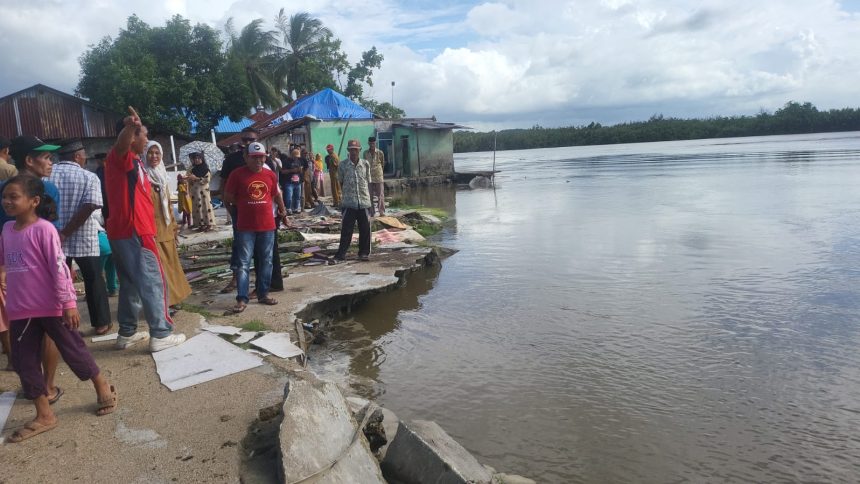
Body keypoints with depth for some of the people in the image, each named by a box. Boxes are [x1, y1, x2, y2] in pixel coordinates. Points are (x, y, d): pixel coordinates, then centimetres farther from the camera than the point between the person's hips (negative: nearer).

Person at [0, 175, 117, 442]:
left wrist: (69, 302, -17)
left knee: (73, 350, 6)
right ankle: (44, 416, 22)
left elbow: (59, 267, -17)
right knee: (24, 362, 10)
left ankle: (104, 388, 29)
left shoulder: (44, 229, -15)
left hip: (51, 307, -7)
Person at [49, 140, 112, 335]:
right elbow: (88, 207, -19)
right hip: (83, 239, -3)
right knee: (94, 281, 10)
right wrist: (66, 233, -18)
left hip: (54, 239, 3)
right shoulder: (89, 177, -6)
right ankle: (101, 323, 16)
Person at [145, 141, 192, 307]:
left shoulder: (162, 176, 16)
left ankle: (169, 299, 23)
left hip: (166, 228, 8)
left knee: (169, 263, 12)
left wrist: (173, 225, 20)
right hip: (152, 229, -7)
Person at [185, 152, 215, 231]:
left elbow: (207, 179, -9)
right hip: (195, 192, 4)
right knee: (197, 207, 3)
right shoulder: (192, 169, 10)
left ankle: (209, 224, 0)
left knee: (206, 206, -4)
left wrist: (196, 178, -13)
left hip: (203, 191, -4)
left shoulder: (205, 169, 0)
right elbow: (188, 178, 8)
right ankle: (201, 224, 7)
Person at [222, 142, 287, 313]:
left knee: (266, 262, 10)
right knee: (244, 263, -2)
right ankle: (241, 299, 0)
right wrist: (241, 207, 6)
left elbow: (276, 194, 21)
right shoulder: (237, 174, -6)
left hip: (267, 226, 4)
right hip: (245, 227, -4)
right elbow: (227, 197, 1)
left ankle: (263, 294, 22)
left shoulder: (271, 175, 5)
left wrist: (282, 210, 29)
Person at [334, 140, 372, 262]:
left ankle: (364, 252, 19)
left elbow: (369, 182, 9)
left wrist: (371, 199, 7)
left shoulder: (365, 164, 3)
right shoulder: (343, 165, 0)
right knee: (346, 229, -1)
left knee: (365, 229, 6)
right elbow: (340, 183, 8)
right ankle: (341, 254, 6)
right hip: (349, 203, -1)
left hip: (364, 201, 2)